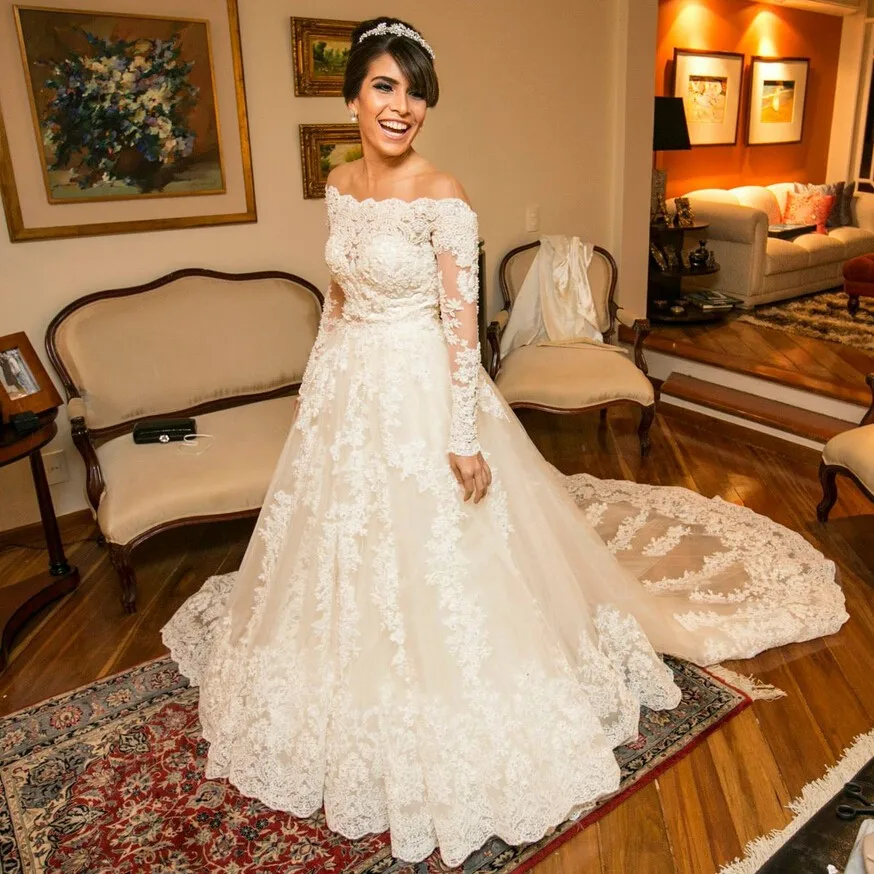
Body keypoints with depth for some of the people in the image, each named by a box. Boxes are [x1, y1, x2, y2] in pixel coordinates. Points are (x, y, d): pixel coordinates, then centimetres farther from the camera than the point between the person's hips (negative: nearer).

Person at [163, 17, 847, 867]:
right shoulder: (339, 185, 5)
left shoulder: (442, 197, -14)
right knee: (346, 550, 19)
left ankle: (441, 718, 29)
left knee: (431, 560, 4)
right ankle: (360, 695, 45)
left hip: (419, 390, -7)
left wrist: (465, 439, -18)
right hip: (347, 387, 7)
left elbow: (461, 321, -17)